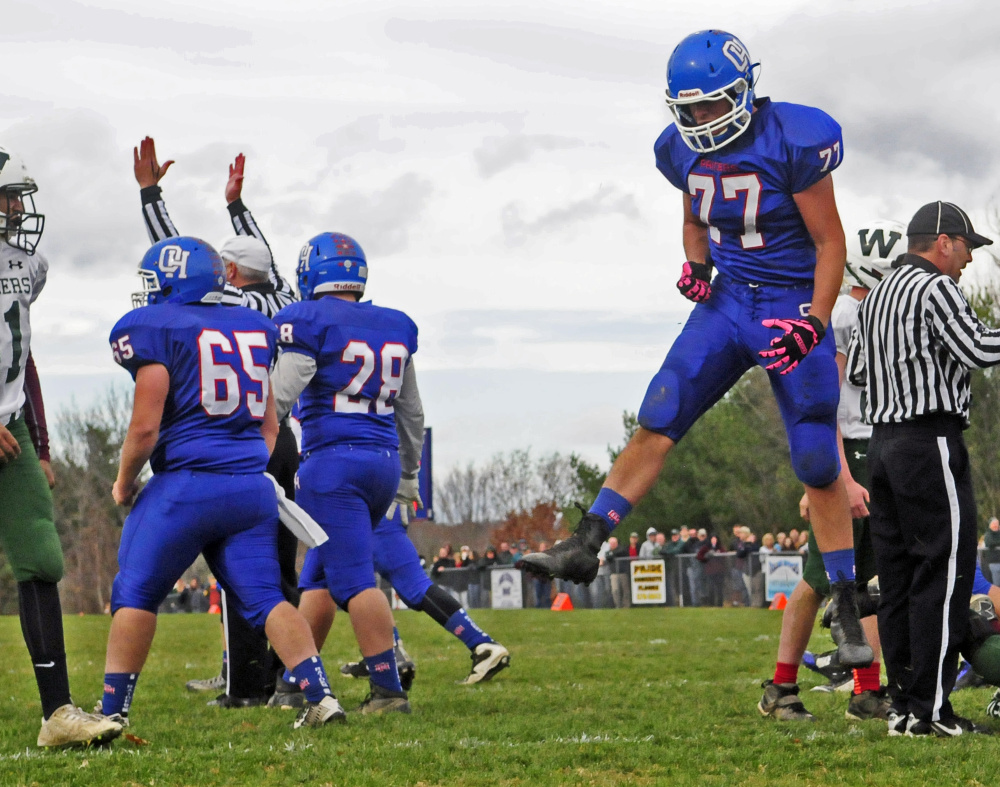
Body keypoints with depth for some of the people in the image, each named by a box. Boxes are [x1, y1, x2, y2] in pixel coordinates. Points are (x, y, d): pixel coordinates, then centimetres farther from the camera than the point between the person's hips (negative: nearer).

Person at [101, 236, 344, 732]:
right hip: (253, 486, 6)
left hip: (187, 485, -6)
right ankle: (320, 695, -7)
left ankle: (112, 711, 7)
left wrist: (124, 482, 6)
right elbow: (268, 425, 18)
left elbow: (145, 428, -9)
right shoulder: (252, 328, 16)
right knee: (264, 598, 6)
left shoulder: (154, 329, -5)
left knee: (135, 594, 6)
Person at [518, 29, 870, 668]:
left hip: (792, 307, -5)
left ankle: (848, 605, 13)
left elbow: (830, 242, -12)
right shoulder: (687, 149, 0)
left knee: (818, 467, 0)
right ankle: (585, 547, -5)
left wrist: (812, 325, -20)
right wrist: (696, 266, -3)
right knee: (658, 422, -8)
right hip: (726, 304, 5)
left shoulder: (794, 142, -18)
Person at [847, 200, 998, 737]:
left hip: (883, 442, 9)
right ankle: (929, 709, -10)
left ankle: (903, 704, 10)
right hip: (931, 441, -9)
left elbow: (855, 371, 21)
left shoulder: (876, 296, 18)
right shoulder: (935, 289, -9)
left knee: (897, 579, 9)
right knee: (942, 575, -7)